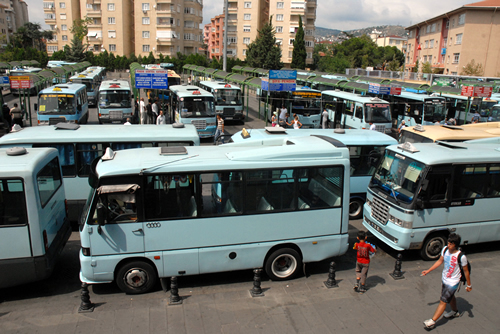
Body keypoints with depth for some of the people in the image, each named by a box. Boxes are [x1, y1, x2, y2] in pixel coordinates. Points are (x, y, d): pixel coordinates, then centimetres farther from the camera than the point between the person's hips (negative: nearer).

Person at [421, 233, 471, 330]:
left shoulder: (461, 256, -26)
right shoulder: (445, 249, -10)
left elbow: (466, 271, -12)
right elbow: (440, 261, 6)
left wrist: (469, 285, -2)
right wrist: (428, 271, 7)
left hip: (453, 283, -6)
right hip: (444, 279, 7)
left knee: (443, 301, -3)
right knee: (450, 297, 28)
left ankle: (432, 321, 4)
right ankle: (455, 312, 54)